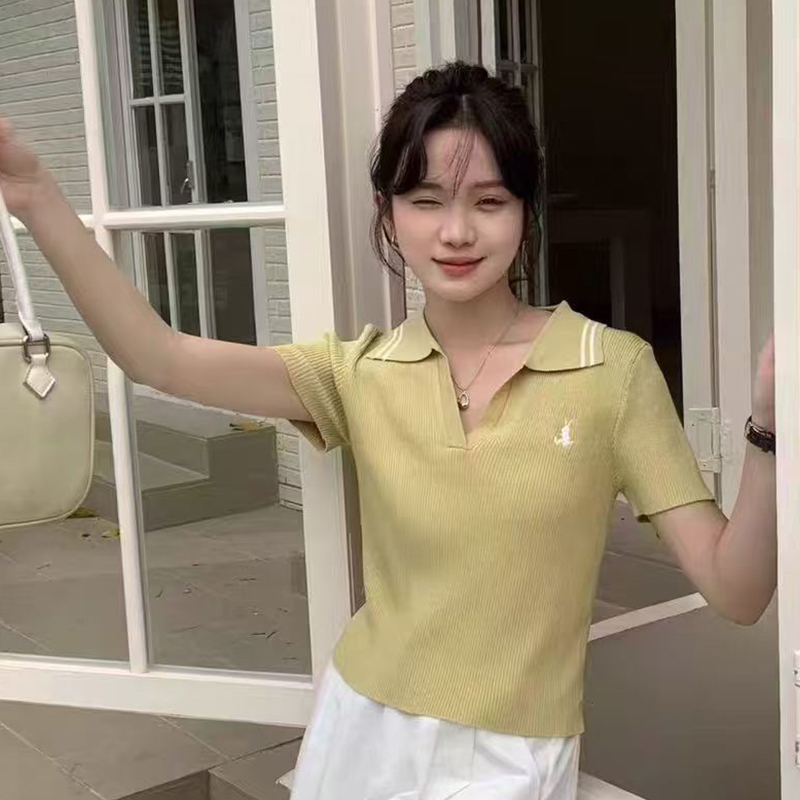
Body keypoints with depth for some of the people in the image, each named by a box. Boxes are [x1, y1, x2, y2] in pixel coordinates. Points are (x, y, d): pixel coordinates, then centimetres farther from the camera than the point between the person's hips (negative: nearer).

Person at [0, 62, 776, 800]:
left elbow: (735, 594, -13)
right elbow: (154, 356, -15)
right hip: (362, 735, 3)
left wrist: (767, 433, -29)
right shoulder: (361, 372, -3)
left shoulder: (614, 369, -11)